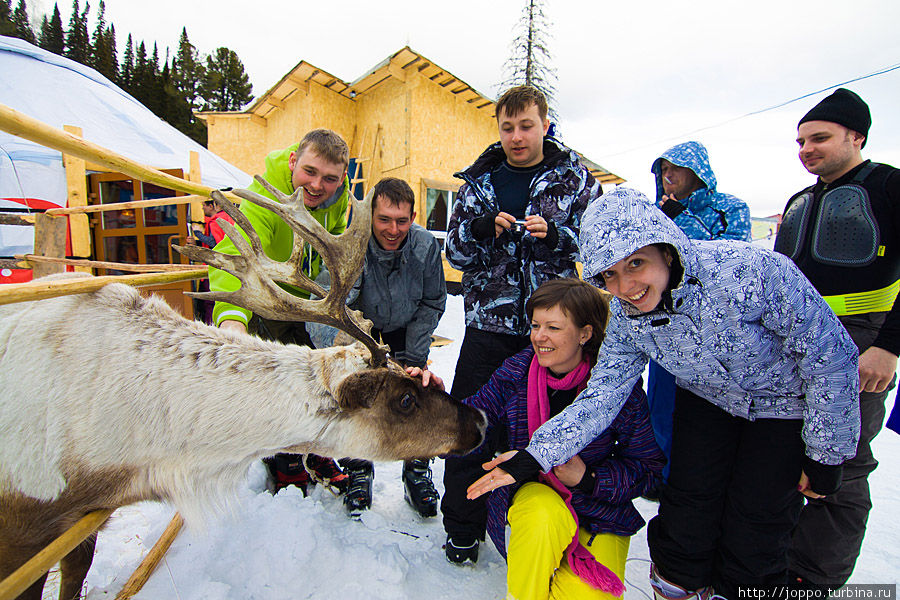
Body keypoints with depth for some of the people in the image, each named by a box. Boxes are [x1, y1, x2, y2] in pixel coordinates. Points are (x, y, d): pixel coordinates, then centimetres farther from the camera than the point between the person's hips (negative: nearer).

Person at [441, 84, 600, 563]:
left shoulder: (574, 178, 5)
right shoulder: (479, 181, 9)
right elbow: (456, 253, 8)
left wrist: (554, 234, -16)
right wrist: (482, 228, -13)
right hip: (489, 324, 2)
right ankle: (463, 530, 26)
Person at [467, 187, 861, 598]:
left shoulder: (750, 271, -36)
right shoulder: (626, 319, -21)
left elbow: (831, 354, -23)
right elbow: (602, 396, -19)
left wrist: (827, 456, -14)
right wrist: (534, 456, -30)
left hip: (785, 402, -2)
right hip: (707, 398, 3)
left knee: (755, 524, 1)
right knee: (686, 504, 4)